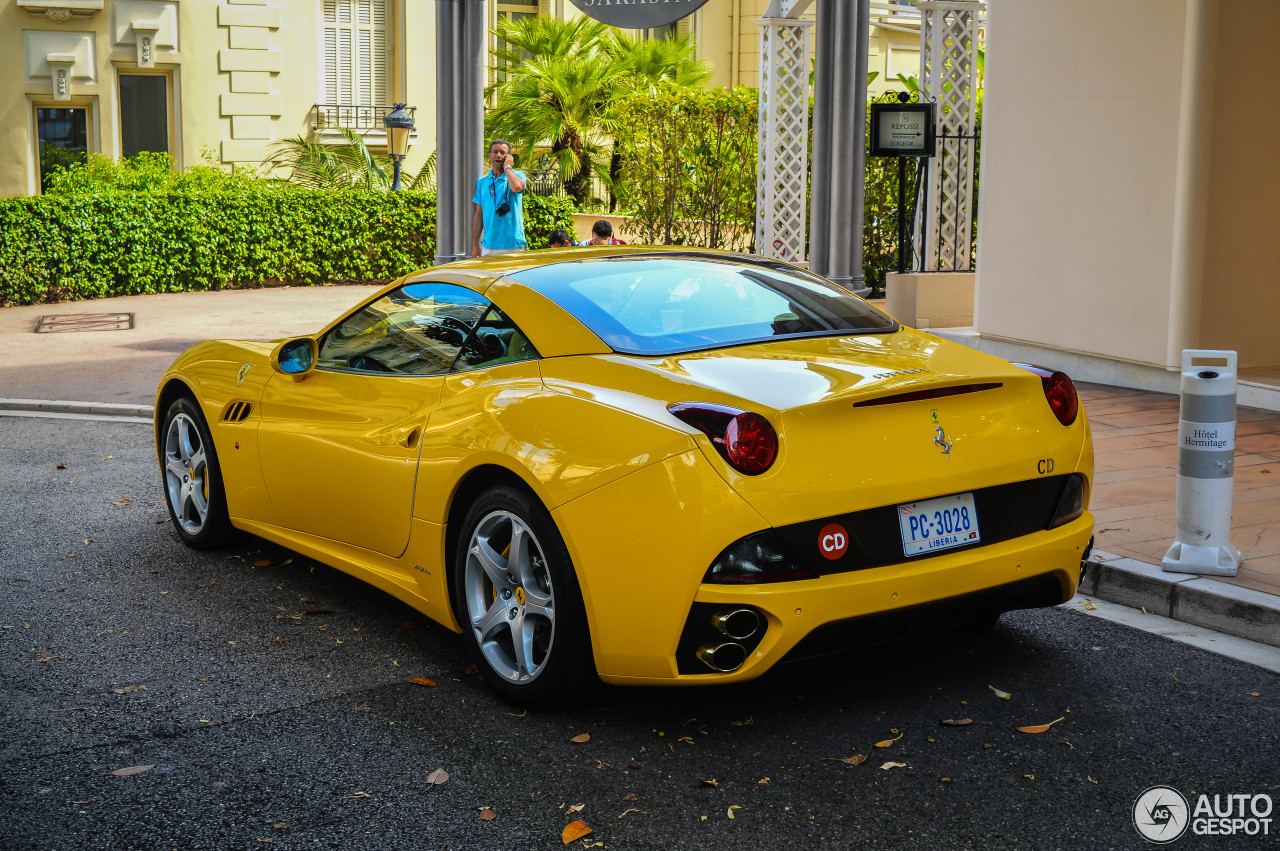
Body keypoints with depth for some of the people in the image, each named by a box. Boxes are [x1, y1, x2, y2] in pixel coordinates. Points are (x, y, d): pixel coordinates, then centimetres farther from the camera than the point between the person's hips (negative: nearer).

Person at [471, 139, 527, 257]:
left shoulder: (518, 175, 1)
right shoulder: (482, 182, 13)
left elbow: (517, 187, -26)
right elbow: (479, 215, 14)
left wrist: (507, 167, -8)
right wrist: (475, 246, 9)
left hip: (512, 245, -4)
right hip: (488, 246, 4)